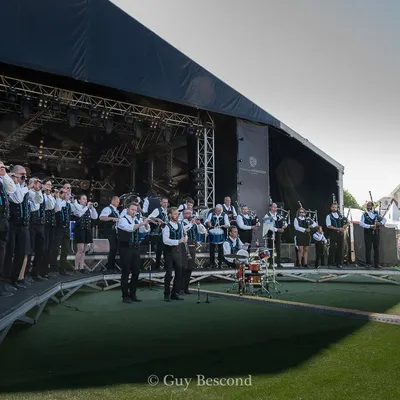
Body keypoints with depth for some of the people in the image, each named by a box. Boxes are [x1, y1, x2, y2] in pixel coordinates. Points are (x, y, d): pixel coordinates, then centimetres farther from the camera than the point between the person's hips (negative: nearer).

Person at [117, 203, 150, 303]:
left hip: (135, 249, 6)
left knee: (136, 272, 8)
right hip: (125, 249, -6)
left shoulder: (137, 220, 14)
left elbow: (147, 229, 7)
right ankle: (125, 296, 8)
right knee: (125, 273, -1)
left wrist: (146, 223, -13)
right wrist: (141, 223, -30)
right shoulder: (122, 220, -6)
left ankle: (132, 294, 20)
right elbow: (130, 228, -25)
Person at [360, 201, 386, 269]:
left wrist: (381, 223, -12)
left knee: (376, 249, 4)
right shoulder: (364, 214, 1)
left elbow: (384, 219, 9)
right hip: (368, 233, -2)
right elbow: (361, 223, -10)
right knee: (368, 249, 0)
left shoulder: (376, 213, 9)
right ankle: (368, 264, 8)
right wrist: (370, 226, -20)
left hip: (376, 233, 2)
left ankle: (376, 264, 11)